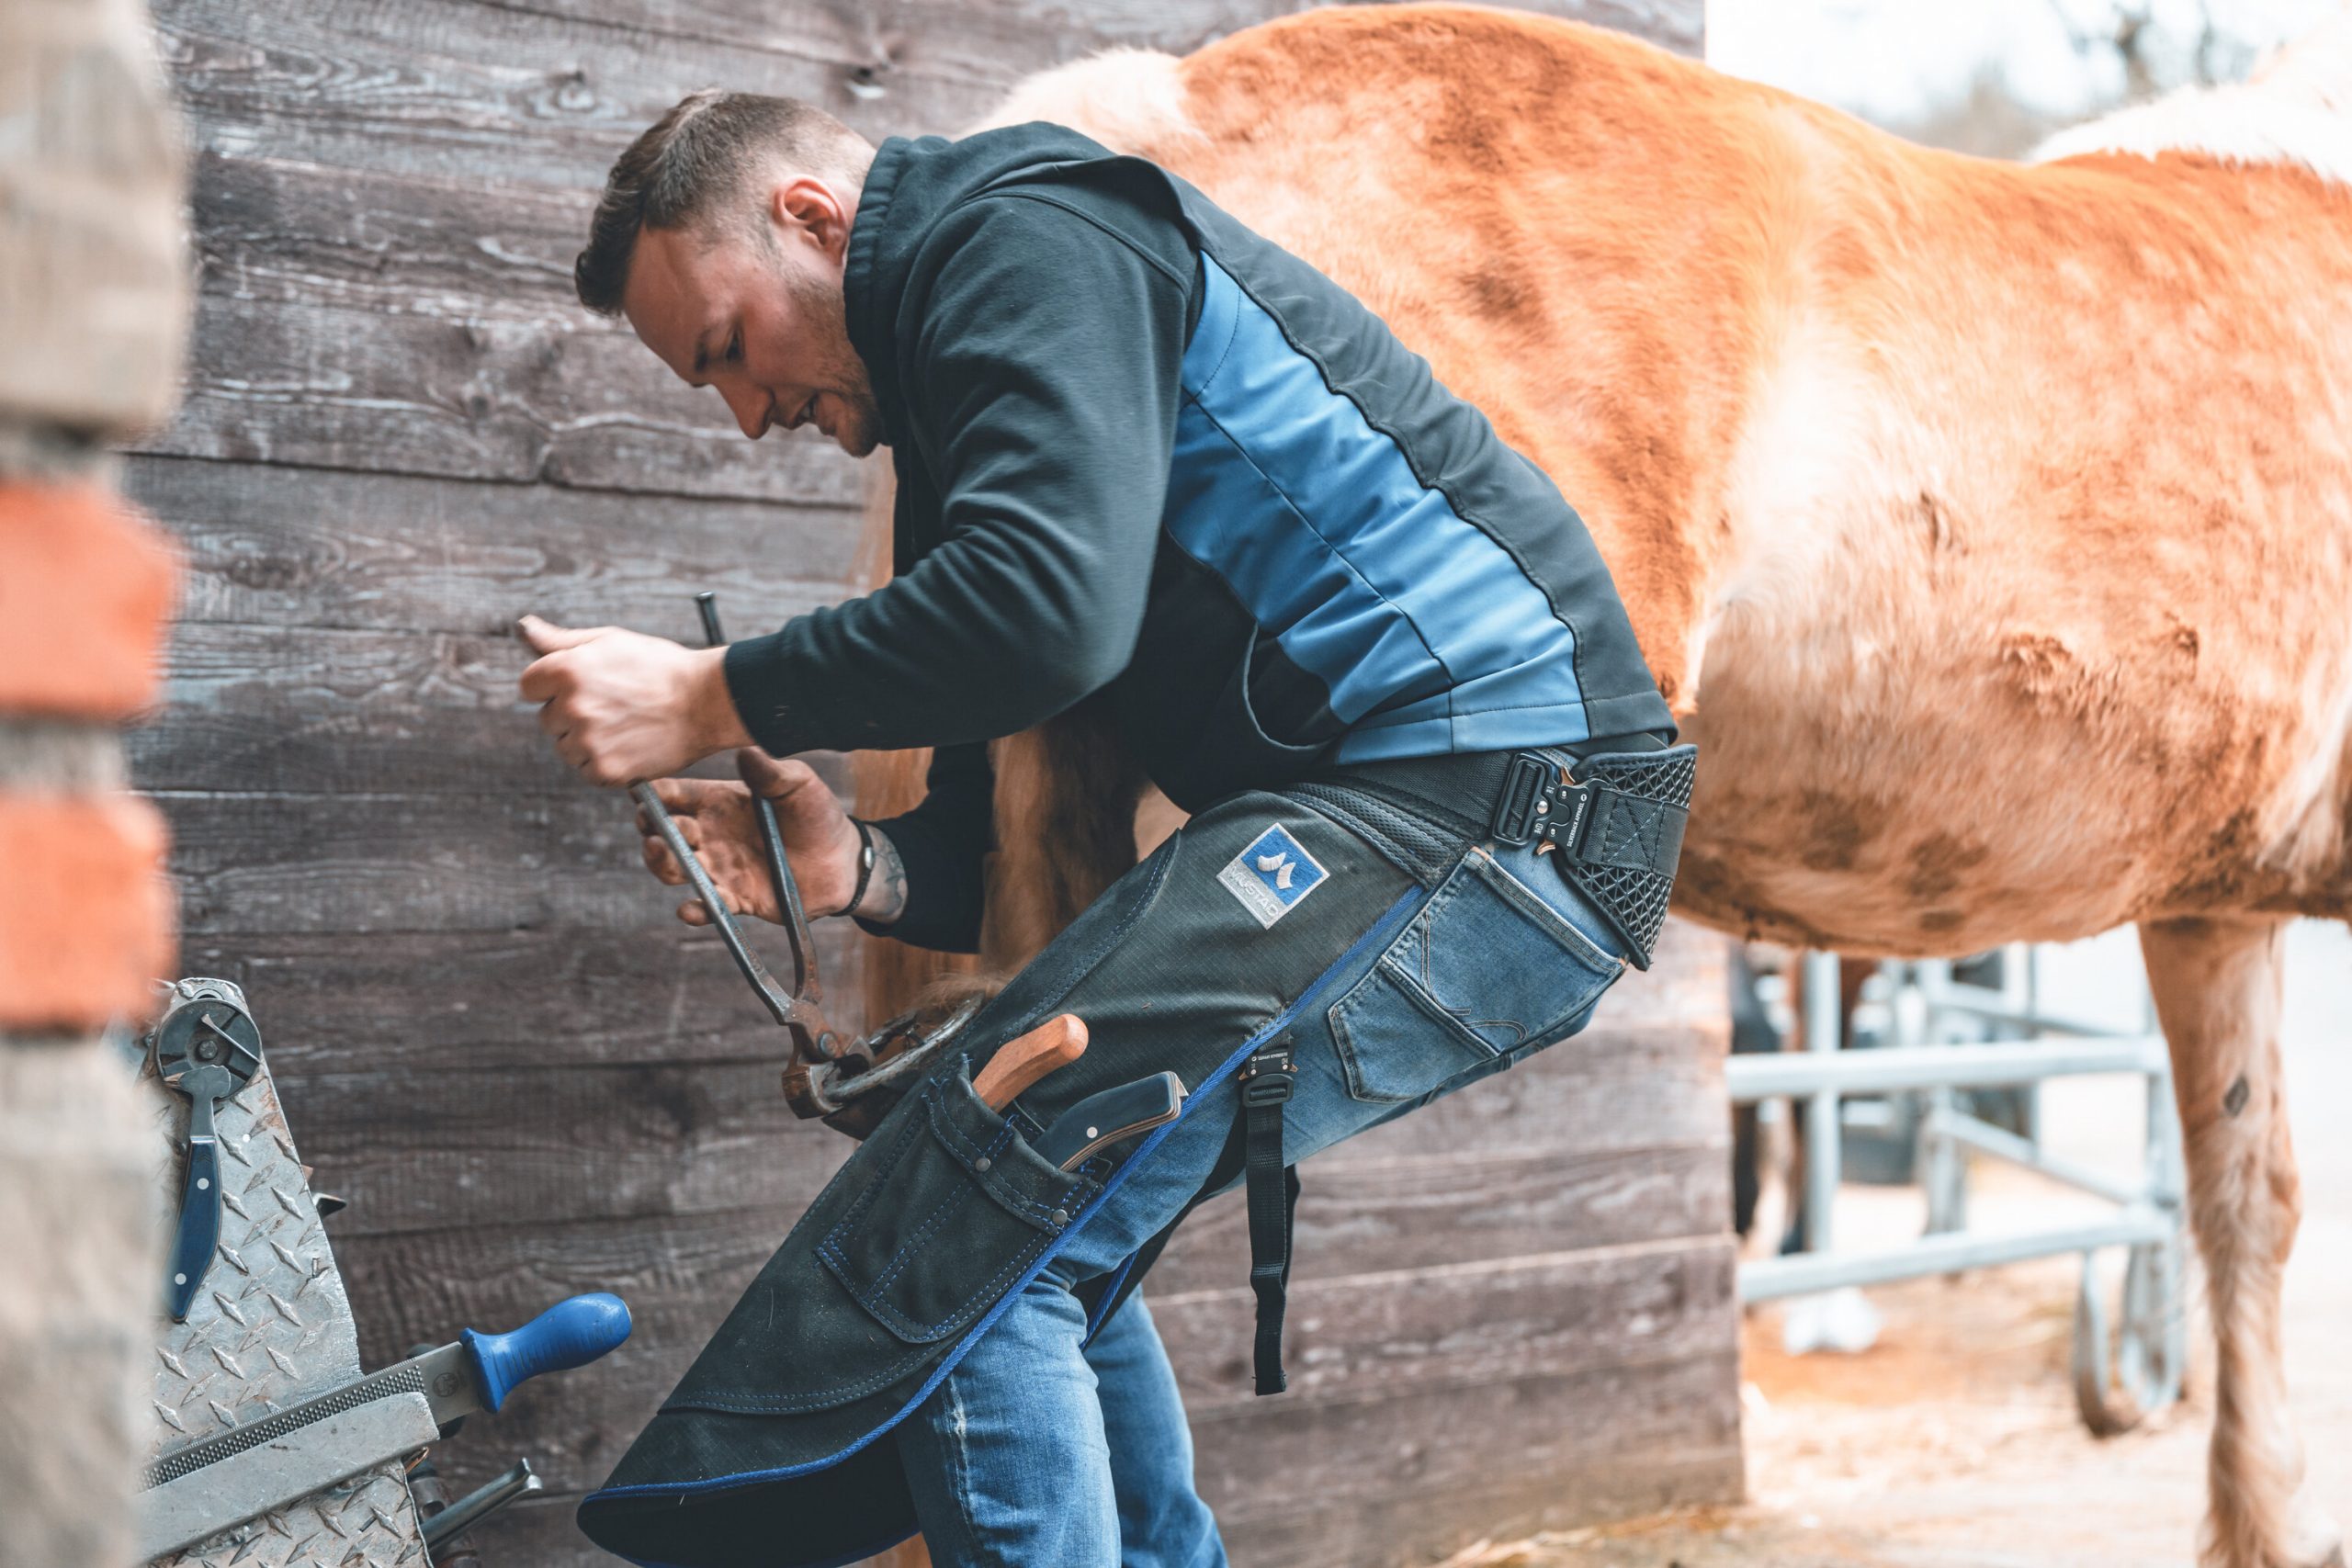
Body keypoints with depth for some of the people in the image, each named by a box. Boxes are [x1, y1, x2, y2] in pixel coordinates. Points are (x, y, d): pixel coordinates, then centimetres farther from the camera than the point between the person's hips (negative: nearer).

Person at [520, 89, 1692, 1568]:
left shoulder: (1027, 242, -5)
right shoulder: (957, 382, 25)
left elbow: (1051, 609, -24)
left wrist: (712, 698, -14)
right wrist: (859, 868, 0)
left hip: (1486, 791, -11)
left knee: (976, 1223, -16)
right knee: (1045, 1221, 18)